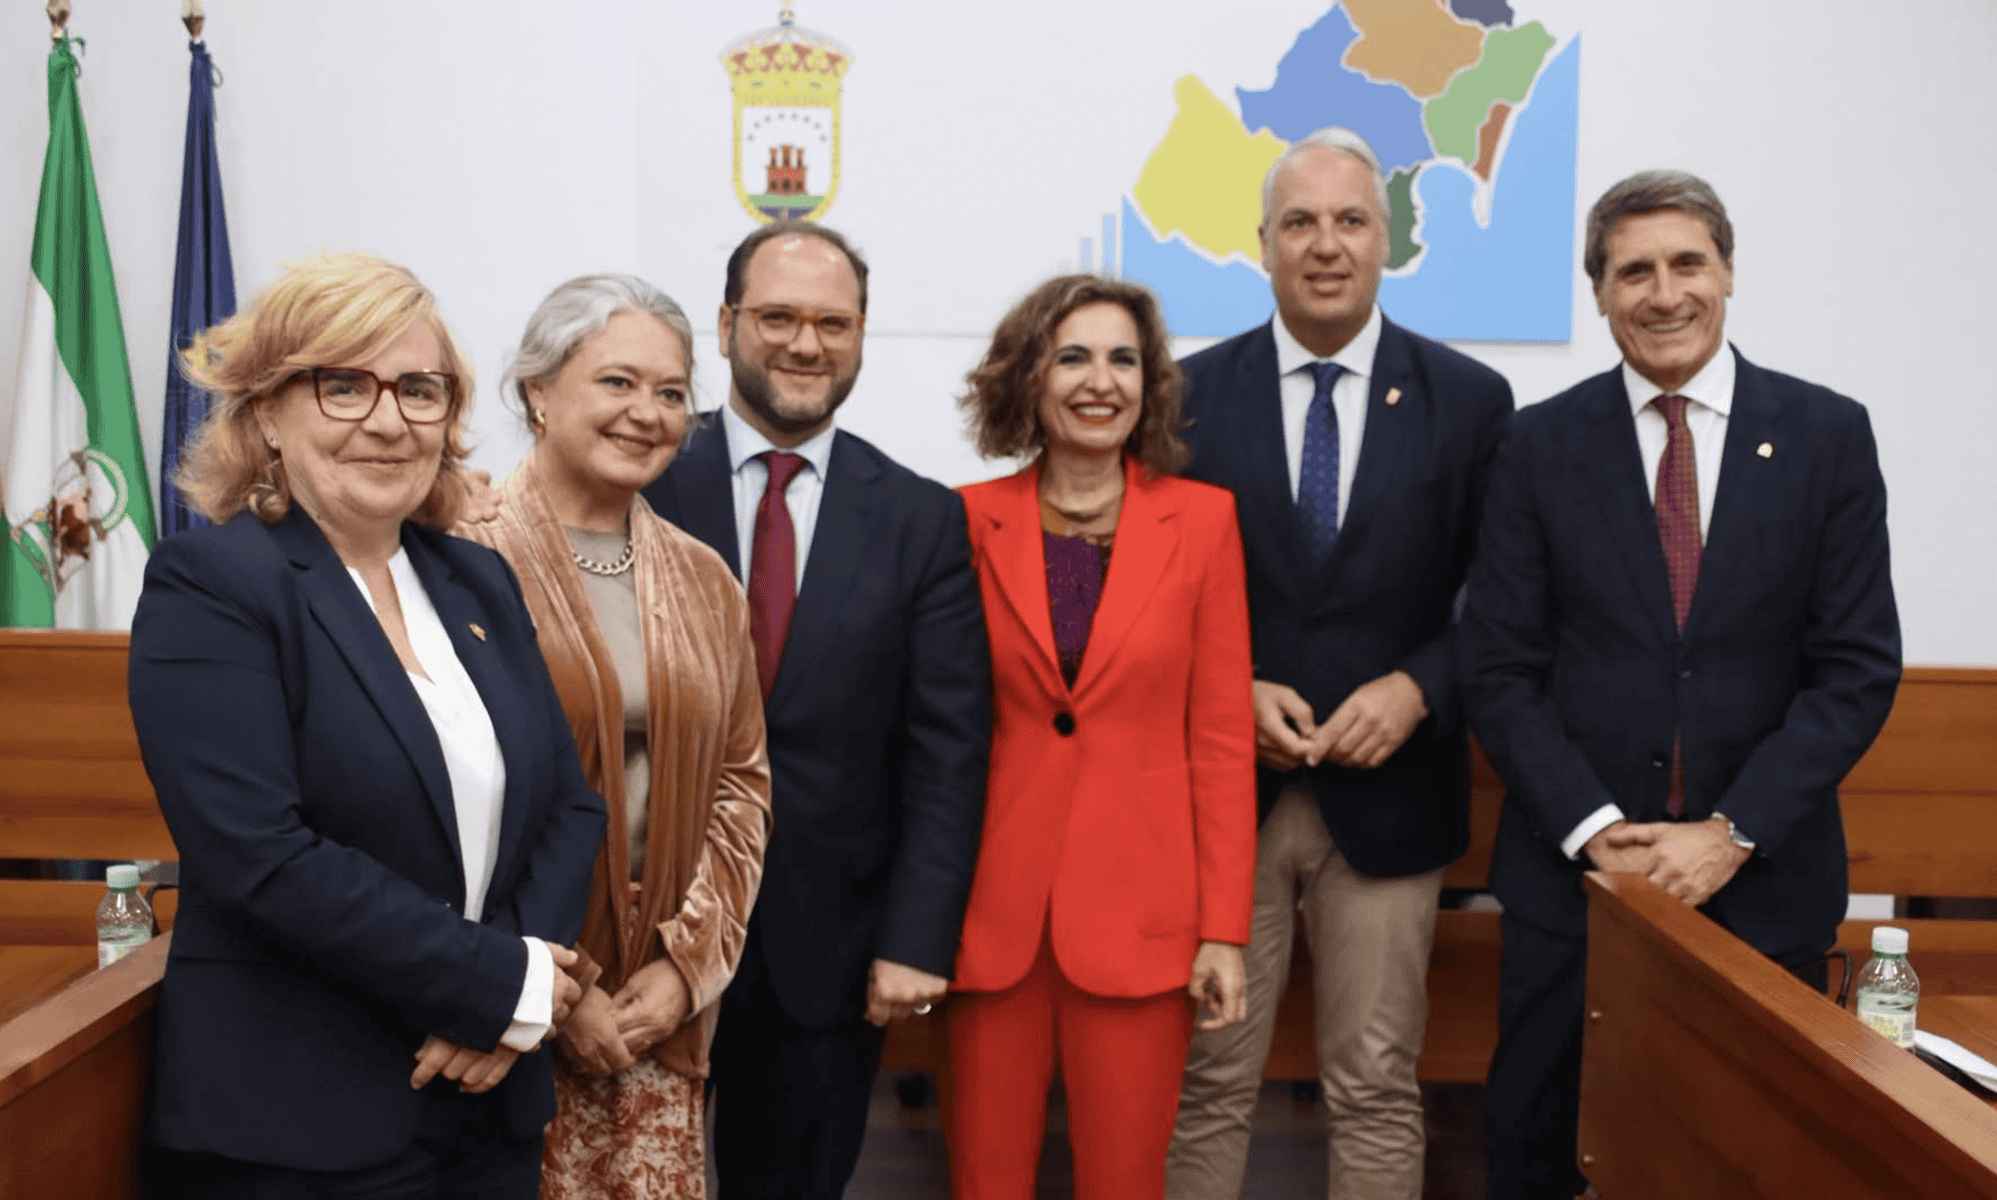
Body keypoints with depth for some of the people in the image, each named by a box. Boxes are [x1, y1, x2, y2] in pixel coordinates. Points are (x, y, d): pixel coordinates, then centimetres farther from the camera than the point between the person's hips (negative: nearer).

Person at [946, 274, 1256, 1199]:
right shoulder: (969, 521, 0)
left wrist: (1223, 926, -4)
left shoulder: (1202, 519, -1)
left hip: (1138, 907, 0)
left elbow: (1222, 735, -1)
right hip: (994, 900, 1)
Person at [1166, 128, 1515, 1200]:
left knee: (1376, 1094, 9)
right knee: (1207, 1087, 8)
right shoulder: (1191, 394, 2)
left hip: (1387, 794, 0)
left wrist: (1417, 690, -12)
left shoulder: (1470, 400, 2)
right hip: (1223, 789, 0)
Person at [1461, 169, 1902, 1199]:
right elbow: (1501, 669, -1)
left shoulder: (1828, 435, 0)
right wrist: (1594, 829, -11)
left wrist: (1734, 832, -12)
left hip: (1763, 877, 0)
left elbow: (1858, 667, -3)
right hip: (1573, 870, 0)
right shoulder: (1543, 443, 0)